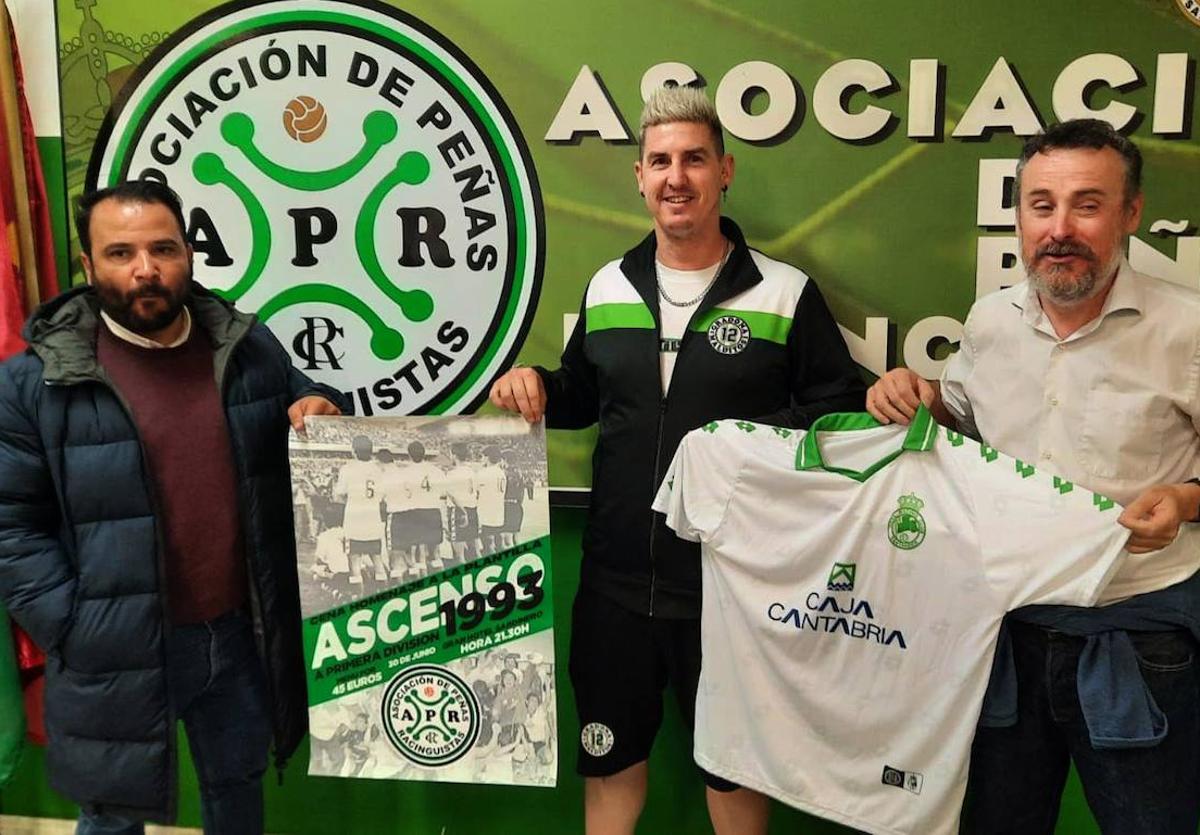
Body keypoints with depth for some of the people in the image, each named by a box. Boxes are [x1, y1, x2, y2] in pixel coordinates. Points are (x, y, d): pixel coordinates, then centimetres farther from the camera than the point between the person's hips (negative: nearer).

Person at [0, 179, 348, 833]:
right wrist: (73, 631, -15)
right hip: (117, 654, -3)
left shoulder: (250, 348, -1)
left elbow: (313, 421, 15)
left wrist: (322, 413, -8)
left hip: (241, 632, 3)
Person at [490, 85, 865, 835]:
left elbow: (840, 412, -3)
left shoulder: (786, 293, -6)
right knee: (610, 753, 19)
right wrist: (536, 388, -2)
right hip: (616, 580, 4)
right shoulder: (607, 287, 7)